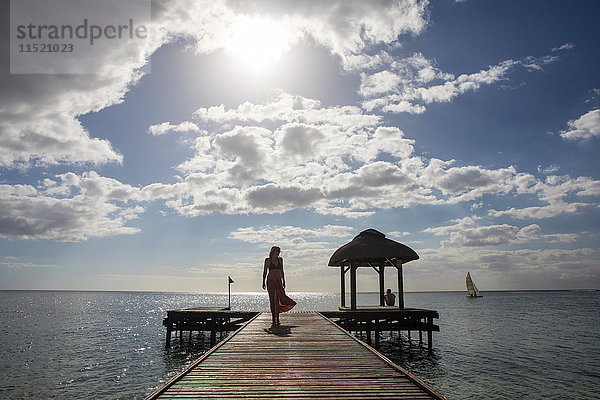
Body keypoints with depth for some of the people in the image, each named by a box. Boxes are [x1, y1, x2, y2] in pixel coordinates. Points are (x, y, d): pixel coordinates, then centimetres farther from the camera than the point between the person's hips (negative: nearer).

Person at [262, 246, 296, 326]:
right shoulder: (267, 260, 2)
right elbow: (265, 271, 4)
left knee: (277, 299, -7)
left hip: (278, 281, 2)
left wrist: (284, 281, 11)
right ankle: (273, 319, 7)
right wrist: (263, 282, -1)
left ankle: (277, 319, -2)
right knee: (272, 299, 0)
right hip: (270, 281, -2)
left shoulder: (280, 259, 10)